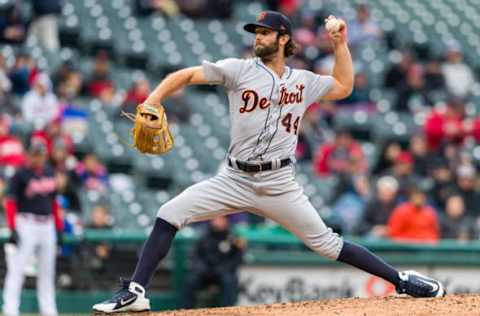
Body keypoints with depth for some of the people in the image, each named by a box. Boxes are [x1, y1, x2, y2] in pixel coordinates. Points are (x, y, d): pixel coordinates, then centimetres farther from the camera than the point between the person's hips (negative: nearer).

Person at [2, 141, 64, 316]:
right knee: (17, 268, -9)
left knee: (47, 269, 10)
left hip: (47, 225, 7)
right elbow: (10, 202, -10)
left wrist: (59, 226, 15)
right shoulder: (21, 175, -7)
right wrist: (13, 228, -18)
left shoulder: (49, 173, 12)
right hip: (27, 224, -7)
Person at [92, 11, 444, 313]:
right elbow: (185, 75, -4)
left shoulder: (303, 81, 8)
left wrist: (341, 44, 14)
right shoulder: (240, 70, 0)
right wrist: (152, 101, -19)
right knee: (169, 215, -15)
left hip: (280, 185, 0)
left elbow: (344, 87, 24)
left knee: (327, 243, -2)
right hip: (234, 180, 0)